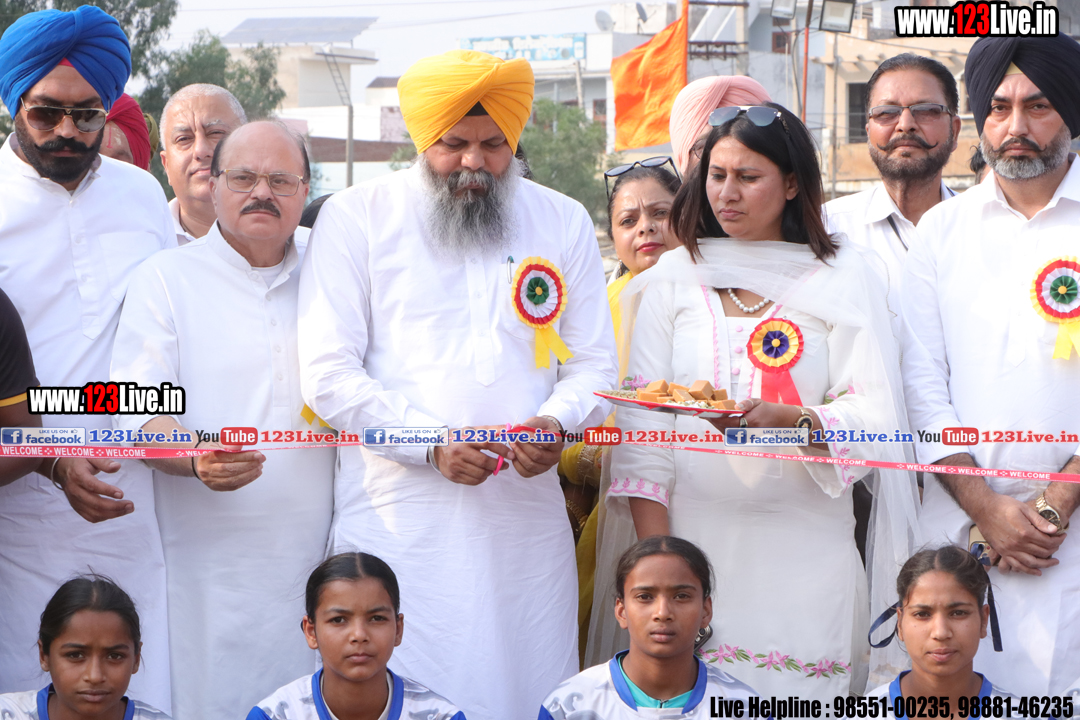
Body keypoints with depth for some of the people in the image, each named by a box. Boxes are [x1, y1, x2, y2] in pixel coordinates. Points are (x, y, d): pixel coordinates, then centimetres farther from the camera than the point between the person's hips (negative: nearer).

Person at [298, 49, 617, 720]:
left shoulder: (564, 223, 12)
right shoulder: (356, 217, 3)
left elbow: (594, 365, 14)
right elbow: (329, 375, -2)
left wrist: (557, 421, -8)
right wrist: (431, 444, -13)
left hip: (526, 512, 3)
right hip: (398, 513, -3)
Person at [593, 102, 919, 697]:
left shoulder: (842, 279, 6)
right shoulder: (672, 279, 9)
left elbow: (875, 414, -4)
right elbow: (643, 424, 3)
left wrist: (789, 419, -23)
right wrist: (655, 555, -7)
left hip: (804, 550, -1)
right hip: (694, 532, 1)